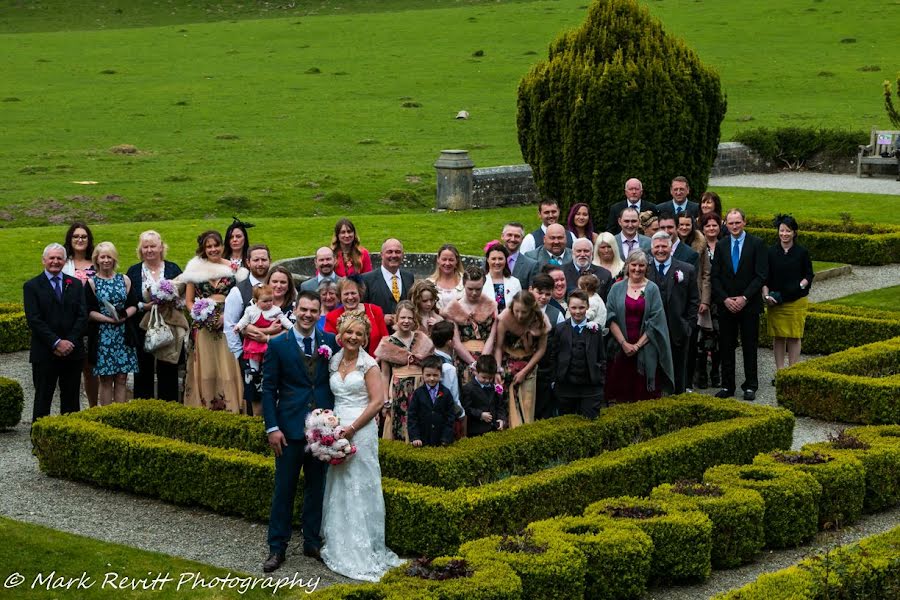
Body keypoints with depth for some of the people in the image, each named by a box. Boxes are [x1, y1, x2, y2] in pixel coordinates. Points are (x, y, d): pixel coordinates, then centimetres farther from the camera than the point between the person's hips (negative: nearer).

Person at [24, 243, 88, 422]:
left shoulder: (76, 284, 10)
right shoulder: (32, 286, 1)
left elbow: (82, 316, 3)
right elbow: (34, 320, -8)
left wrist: (70, 342, -10)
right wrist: (56, 343, -16)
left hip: (72, 351, 3)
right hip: (45, 353, -3)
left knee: (71, 398, 7)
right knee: (43, 398, 0)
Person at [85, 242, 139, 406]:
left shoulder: (124, 280, 10)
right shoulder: (91, 282, 1)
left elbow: (133, 305, 7)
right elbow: (88, 312, -5)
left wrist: (125, 315, -13)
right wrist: (109, 319, -17)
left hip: (124, 335, 3)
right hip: (102, 335, -3)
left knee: (122, 379, 3)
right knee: (106, 380, -1)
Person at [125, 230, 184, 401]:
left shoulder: (173, 269, 7)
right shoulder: (133, 271, 6)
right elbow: (128, 303, 1)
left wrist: (172, 302, -14)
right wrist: (144, 306, -15)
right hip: (143, 331, 0)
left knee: (168, 373, 2)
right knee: (144, 374, 3)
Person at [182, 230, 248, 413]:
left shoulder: (233, 269, 7)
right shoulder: (196, 269, 7)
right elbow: (189, 301, 9)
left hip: (227, 327, 0)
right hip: (203, 328, 0)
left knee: (228, 368, -4)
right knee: (205, 369, -1)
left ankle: (231, 410, 1)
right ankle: (203, 410, 5)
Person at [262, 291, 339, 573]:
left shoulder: (330, 341, 3)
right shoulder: (278, 345, -3)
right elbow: (269, 389, -3)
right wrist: (272, 427, -8)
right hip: (291, 428, -2)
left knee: (316, 487, 12)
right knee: (284, 488, 3)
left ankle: (312, 542, 23)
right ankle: (277, 547, 10)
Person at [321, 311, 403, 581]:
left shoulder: (369, 364, -5)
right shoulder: (334, 361, 11)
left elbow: (377, 401, -11)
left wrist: (352, 428, -14)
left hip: (360, 431, -5)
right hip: (336, 431, 6)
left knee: (359, 490, -2)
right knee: (337, 490, 10)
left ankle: (363, 553, 5)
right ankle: (340, 548, 19)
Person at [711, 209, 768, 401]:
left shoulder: (757, 244, -2)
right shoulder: (721, 245, 7)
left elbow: (761, 275, -7)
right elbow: (715, 276, 5)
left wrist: (745, 298, -13)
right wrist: (725, 299, -8)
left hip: (749, 304, -3)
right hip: (726, 304, 3)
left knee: (749, 346, 3)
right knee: (726, 347, 5)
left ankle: (750, 386, 10)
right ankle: (727, 385, 12)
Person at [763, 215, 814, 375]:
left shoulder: (801, 252, 0)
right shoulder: (771, 252, 2)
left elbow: (809, 275, 6)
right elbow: (764, 277, 3)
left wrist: (801, 285, -14)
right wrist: (766, 295, -11)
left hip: (797, 301, -1)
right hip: (775, 302, 1)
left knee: (794, 337, 1)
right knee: (778, 337, 5)